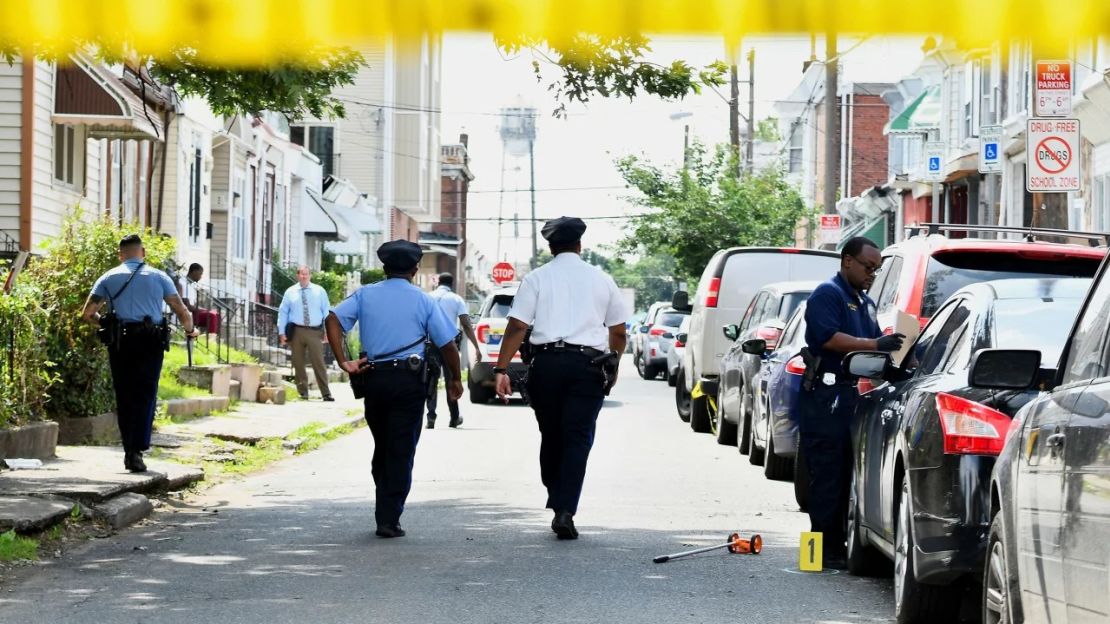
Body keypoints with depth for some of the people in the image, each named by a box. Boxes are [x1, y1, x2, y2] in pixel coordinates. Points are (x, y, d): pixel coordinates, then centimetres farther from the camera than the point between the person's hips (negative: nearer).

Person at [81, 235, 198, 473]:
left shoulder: (109, 278, 11)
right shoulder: (158, 276, 9)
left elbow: (87, 314, 8)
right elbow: (182, 312, 7)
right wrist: (189, 330, 27)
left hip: (119, 343, 1)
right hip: (150, 342, -1)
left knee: (124, 397, 10)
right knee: (145, 397, -3)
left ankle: (129, 450, 11)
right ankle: (136, 451, -14)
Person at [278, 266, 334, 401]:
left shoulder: (319, 291, 7)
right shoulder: (290, 292, 8)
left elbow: (327, 311, 5)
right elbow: (283, 313, 8)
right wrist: (282, 332, 1)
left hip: (314, 331, -1)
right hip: (296, 331, 1)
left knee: (319, 363, -5)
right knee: (298, 363, 5)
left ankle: (326, 393, -4)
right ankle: (302, 392, 14)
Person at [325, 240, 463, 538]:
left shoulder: (365, 294, 6)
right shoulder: (423, 301, 1)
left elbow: (334, 319, -8)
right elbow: (447, 344, 0)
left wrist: (344, 362, -8)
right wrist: (455, 380, 14)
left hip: (373, 378, 3)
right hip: (409, 380, -3)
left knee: (382, 447, 18)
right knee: (401, 451, 0)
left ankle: (384, 511, 21)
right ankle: (389, 520, -4)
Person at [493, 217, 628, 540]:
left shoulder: (536, 278, 6)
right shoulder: (601, 280, 12)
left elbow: (517, 327, -4)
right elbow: (619, 333, 16)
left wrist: (501, 369, -4)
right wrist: (613, 366, 32)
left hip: (547, 361, 0)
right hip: (589, 363, 0)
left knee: (550, 436, 14)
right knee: (577, 438, -3)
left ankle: (556, 501, 22)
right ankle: (565, 511, -15)